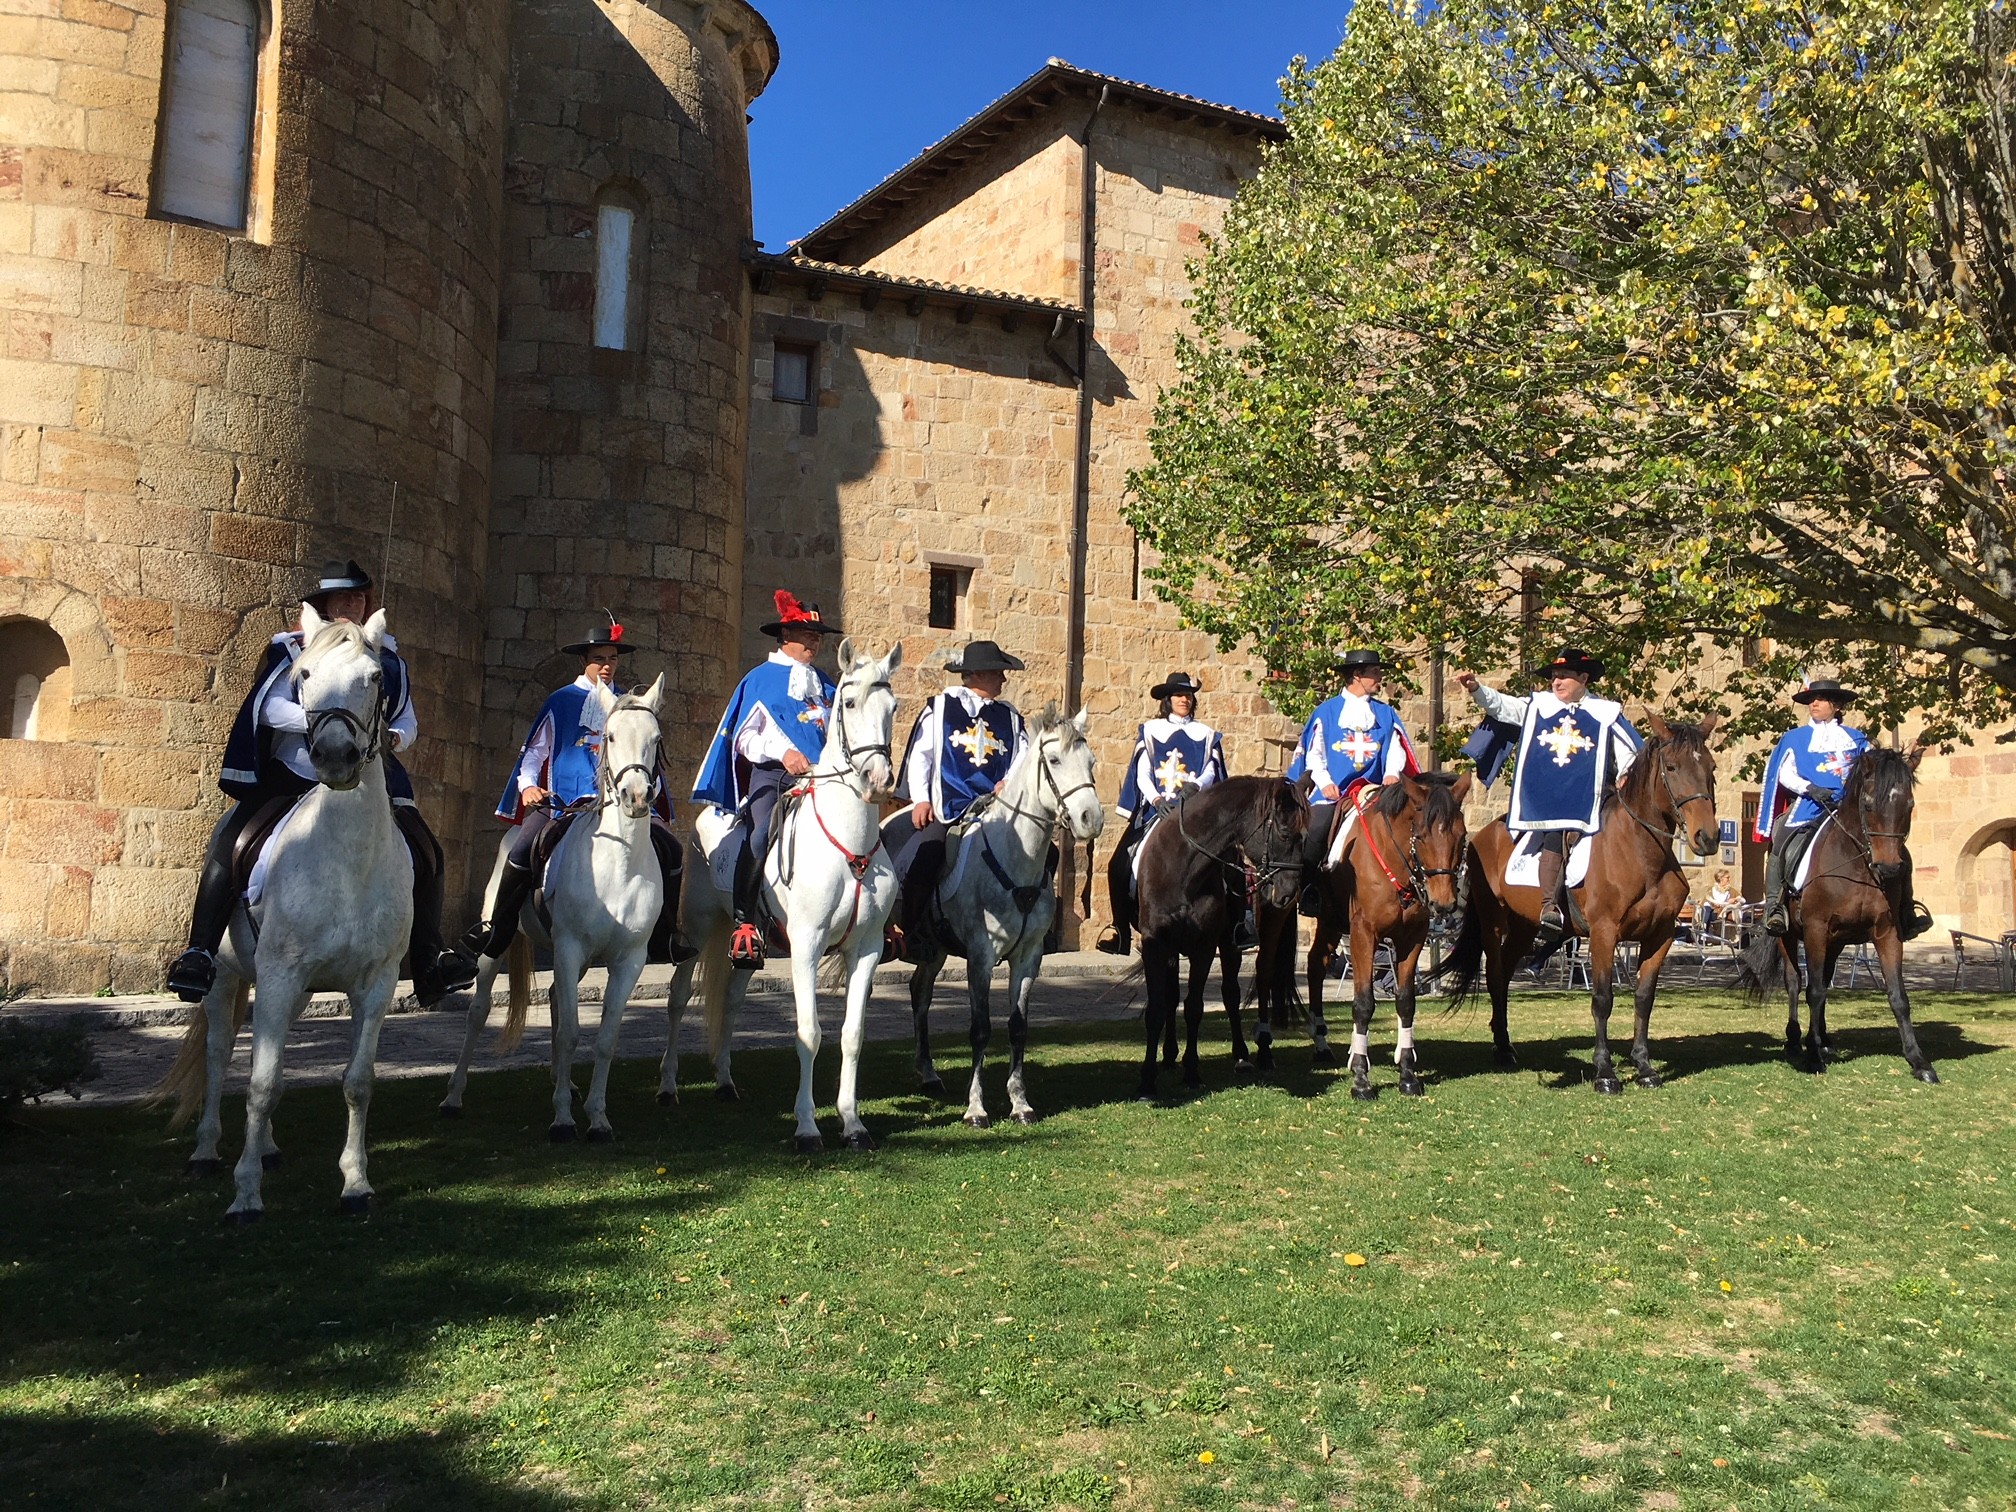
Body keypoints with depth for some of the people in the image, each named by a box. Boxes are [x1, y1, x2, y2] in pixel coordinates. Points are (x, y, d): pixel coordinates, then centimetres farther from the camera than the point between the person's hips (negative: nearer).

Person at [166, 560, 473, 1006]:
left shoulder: (388, 659, 9)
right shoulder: (293, 649, 1)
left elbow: (408, 721, 8)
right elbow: (269, 708, -12)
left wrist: (393, 737, -15)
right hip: (289, 778, -2)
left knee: (426, 853, -5)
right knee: (229, 846, -22)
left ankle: (429, 967, 4)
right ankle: (199, 954, -14)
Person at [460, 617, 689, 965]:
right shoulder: (562, 701, 10)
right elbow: (535, 749, 11)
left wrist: (650, 786, 6)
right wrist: (528, 784, -5)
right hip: (564, 803, -2)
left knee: (669, 849, -15)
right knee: (523, 851, -24)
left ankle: (662, 940, -3)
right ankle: (494, 930, -6)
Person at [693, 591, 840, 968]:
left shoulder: (824, 685, 22)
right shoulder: (761, 678, 8)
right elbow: (745, 737, 1)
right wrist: (783, 751, -15)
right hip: (772, 776, -5)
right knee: (761, 837, -27)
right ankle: (744, 922, -21)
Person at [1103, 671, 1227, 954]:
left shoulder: (1206, 735, 14)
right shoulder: (1150, 730, 12)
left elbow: (1211, 773, 3)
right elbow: (1142, 773, 2)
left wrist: (1197, 785, -20)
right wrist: (1155, 798, -16)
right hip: (1154, 809, 0)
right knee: (1120, 865, -10)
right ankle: (1123, 935, -1)